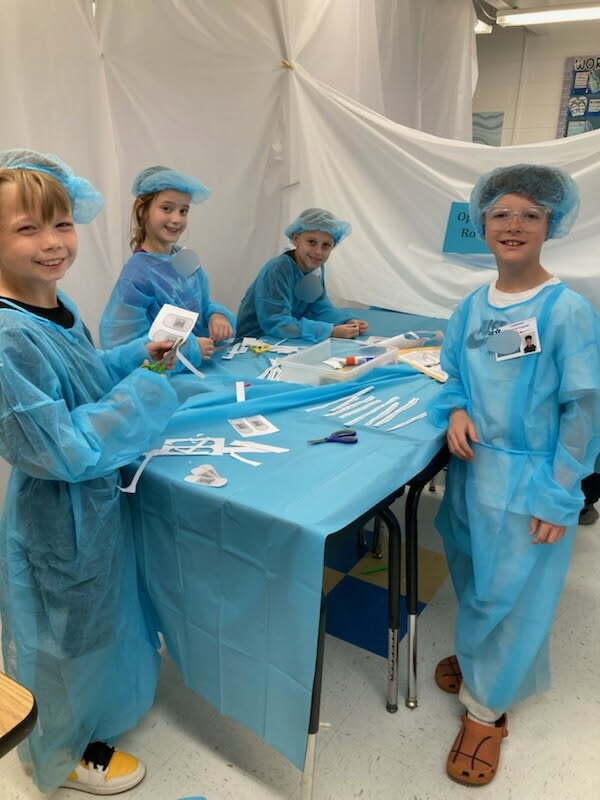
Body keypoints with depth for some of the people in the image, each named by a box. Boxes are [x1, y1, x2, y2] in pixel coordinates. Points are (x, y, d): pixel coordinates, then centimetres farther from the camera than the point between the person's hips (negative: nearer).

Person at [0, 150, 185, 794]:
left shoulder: (57, 306, -4)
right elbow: (63, 451, -30)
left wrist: (140, 354, -1)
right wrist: (148, 391, -22)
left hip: (97, 498, 9)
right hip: (56, 517, -9)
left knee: (103, 613, 29)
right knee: (68, 626, 15)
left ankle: (99, 710, 58)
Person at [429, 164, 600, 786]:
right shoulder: (472, 306, 2)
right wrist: (456, 411, -9)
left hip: (527, 481, -5)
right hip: (470, 468, 6)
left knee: (507, 592, 7)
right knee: (473, 579, 21)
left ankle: (486, 706, 29)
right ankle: (479, 658, 48)